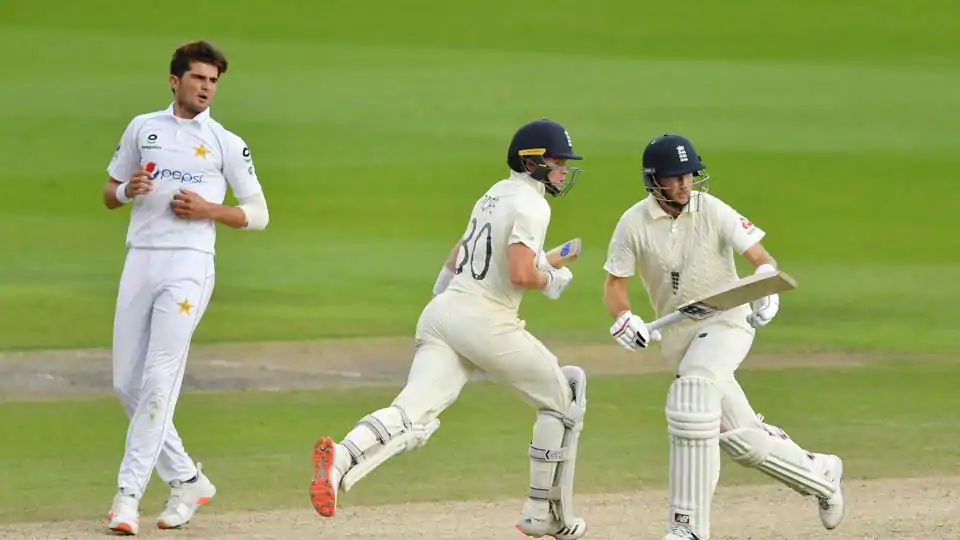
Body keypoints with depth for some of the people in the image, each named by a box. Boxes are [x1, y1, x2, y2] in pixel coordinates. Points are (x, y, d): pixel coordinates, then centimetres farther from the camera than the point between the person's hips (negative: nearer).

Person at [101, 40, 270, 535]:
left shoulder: (226, 143, 5)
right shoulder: (143, 128, 13)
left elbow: (258, 215, 7)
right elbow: (109, 194, 19)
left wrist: (207, 209, -10)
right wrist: (127, 190, -5)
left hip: (188, 266, -4)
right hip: (140, 261, 4)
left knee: (159, 381, -13)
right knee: (127, 383, 3)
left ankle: (128, 494, -14)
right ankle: (187, 480, 16)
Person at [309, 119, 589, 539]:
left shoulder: (496, 194, 19)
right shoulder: (530, 204, -9)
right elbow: (520, 274, -20)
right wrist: (551, 282, -1)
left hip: (443, 313, 7)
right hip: (487, 323, -7)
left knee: (414, 414, -12)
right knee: (561, 401, 14)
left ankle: (342, 460, -41)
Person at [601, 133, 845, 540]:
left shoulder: (712, 211, -10)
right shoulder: (634, 224, -4)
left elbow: (760, 257, -11)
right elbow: (614, 285, -1)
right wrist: (623, 319, -23)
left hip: (726, 323, -4)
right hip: (676, 338, 4)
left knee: (691, 396, -30)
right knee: (741, 438, 6)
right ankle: (819, 475, 34)